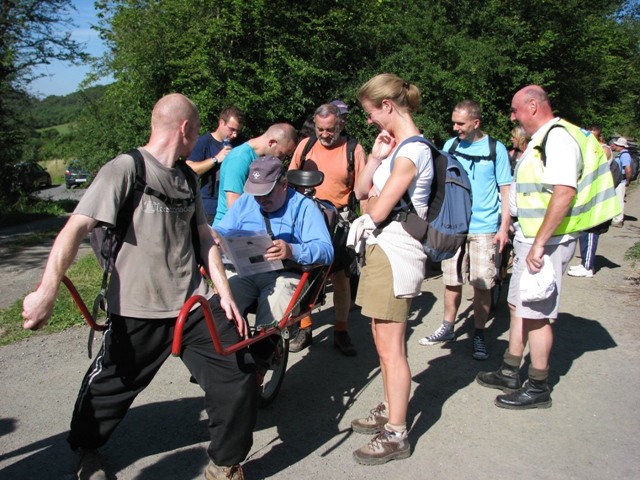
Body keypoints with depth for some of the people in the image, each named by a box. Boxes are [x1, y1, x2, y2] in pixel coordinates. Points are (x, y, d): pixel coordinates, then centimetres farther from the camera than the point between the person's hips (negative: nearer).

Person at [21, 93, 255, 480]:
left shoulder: (187, 178, 11)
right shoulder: (125, 169, -10)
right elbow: (76, 229, -17)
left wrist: (224, 293, 3)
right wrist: (47, 291, -27)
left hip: (196, 303, 5)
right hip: (138, 310, -5)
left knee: (238, 378, -1)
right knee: (109, 388, 12)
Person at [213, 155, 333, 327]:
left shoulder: (304, 207, 5)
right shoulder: (245, 201, 21)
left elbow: (326, 250, -7)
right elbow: (221, 231, 19)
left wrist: (292, 251, -26)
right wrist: (213, 236, -7)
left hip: (284, 275, -3)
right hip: (241, 272, 4)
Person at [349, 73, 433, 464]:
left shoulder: (411, 152, -18)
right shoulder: (397, 146, 14)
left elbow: (378, 210, -20)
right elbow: (361, 192, 13)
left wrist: (374, 200, 2)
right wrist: (375, 157, -1)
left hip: (397, 253, -10)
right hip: (382, 249, 10)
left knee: (391, 347, -2)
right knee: (383, 340, 19)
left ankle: (396, 436, 11)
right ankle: (390, 411, 36)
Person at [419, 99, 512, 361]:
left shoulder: (496, 149, -1)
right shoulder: (450, 145, 7)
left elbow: (506, 190, 0)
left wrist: (504, 227, -7)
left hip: (484, 228, -3)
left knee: (481, 284, 2)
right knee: (452, 281, 10)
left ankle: (479, 335, 16)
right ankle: (448, 327, 26)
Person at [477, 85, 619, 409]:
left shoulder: (558, 137, -16)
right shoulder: (542, 140, 16)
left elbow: (565, 191, -28)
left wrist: (539, 244, -28)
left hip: (547, 242, -10)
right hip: (531, 240, 10)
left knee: (536, 315, -2)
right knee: (518, 308, 16)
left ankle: (538, 388, 13)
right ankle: (510, 374, 28)